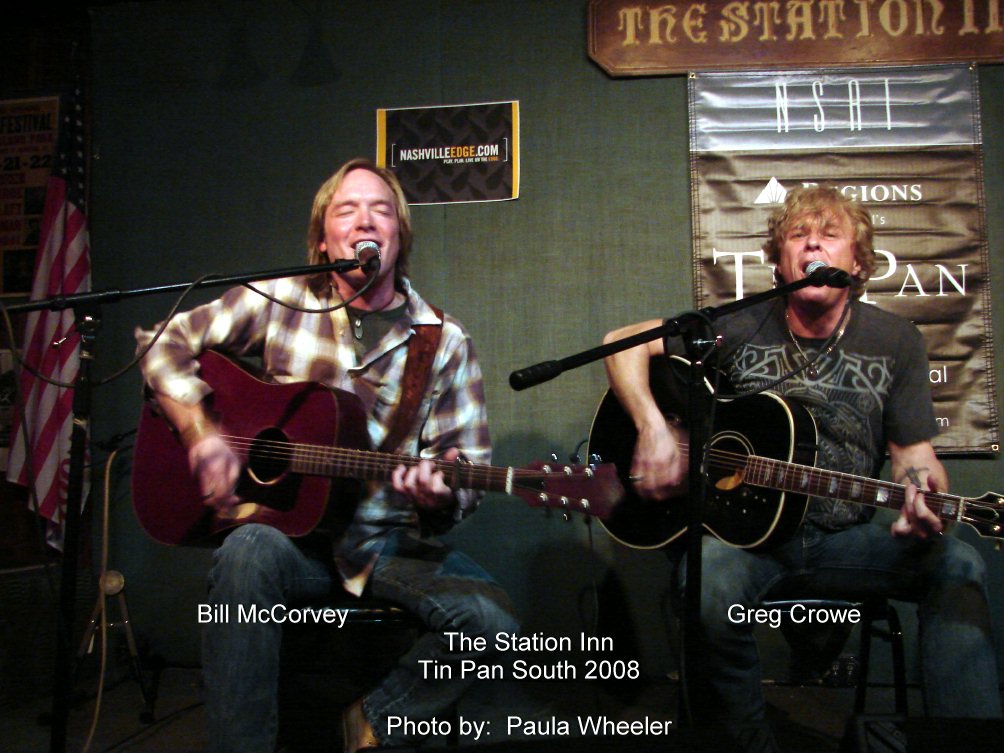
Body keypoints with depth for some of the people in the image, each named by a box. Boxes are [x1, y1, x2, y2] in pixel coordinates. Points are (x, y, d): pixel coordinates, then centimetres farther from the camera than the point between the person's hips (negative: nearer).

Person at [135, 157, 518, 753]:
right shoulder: (280, 302, 1)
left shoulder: (446, 342, 1)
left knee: (492, 621, -21)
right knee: (251, 549, -35)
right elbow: (165, 344, 5)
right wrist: (201, 433, -10)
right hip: (291, 529, -1)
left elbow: (470, 469, 2)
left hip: (395, 542, 1)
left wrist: (440, 496, -21)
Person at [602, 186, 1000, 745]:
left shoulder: (895, 341, 5)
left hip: (841, 541, 2)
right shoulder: (741, 328, 0)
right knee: (710, 582, -34)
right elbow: (624, 342, 2)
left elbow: (914, 453, 4)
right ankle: (743, 735, -8)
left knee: (957, 564, -24)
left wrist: (925, 500, -21)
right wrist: (655, 429, -14)